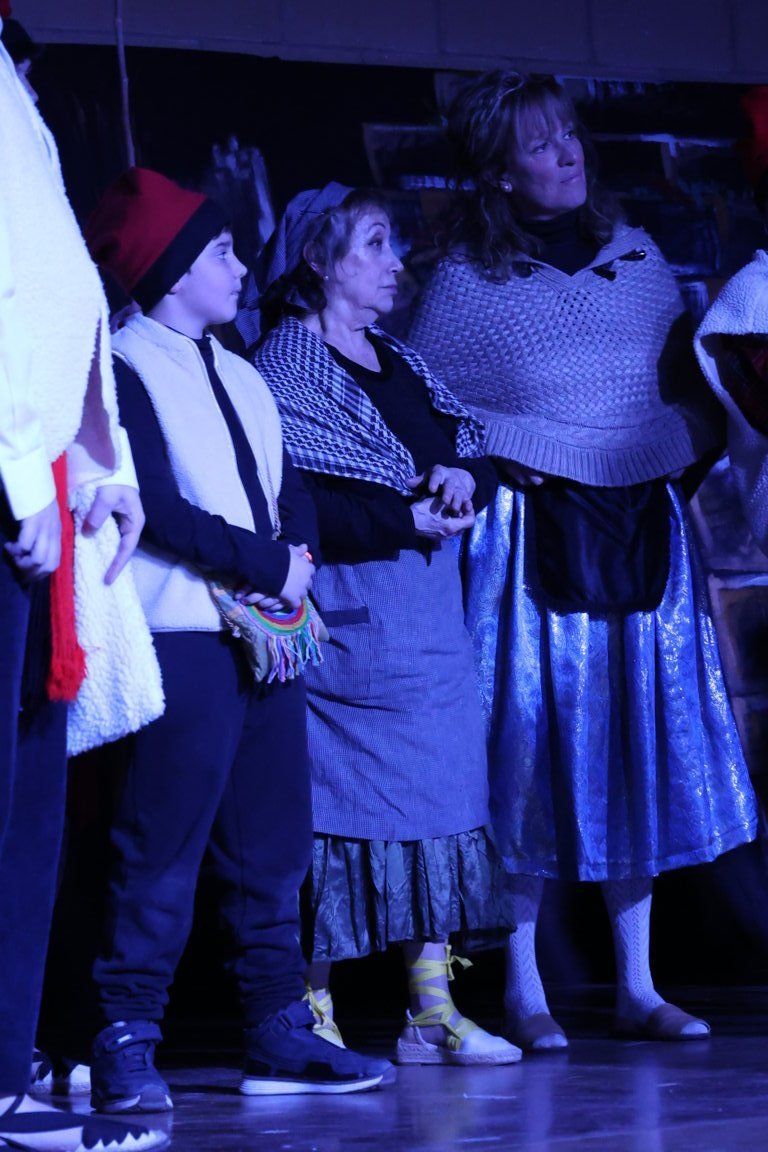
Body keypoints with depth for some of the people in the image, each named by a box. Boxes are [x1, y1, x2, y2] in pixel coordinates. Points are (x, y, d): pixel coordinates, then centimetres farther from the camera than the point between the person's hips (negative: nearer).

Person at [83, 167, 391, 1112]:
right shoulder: (128, 370, -6)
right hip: (182, 636, -9)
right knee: (164, 843, -9)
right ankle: (126, 1044, -7)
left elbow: (289, 487, 17)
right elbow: (160, 509, -16)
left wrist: (300, 552, -4)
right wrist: (269, 565, -12)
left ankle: (279, 1032, 16)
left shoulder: (239, 377, 22)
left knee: (274, 840, 10)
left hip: (268, 633, 9)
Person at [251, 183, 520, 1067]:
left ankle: (432, 1011, 9)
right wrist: (407, 519, -18)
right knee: (339, 810, -7)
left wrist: (465, 477, -6)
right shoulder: (286, 372, -6)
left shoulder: (403, 365, 18)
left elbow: (475, 454, 17)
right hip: (346, 618, -8)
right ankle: (311, 1016, -1)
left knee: (437, 796, 5)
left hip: (431, 612, 8)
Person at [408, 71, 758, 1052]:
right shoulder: (467, 281, 0)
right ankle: (523, 990, 1)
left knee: (642, 748, 3)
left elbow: (690, 393, 18)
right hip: (530, 538, -4)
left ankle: (637, 987, 8)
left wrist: (679, 444, 2)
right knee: (531, 750, -6)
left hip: (642, 533, 4)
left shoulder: (638, 259, 12)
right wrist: (495, 449, -10)